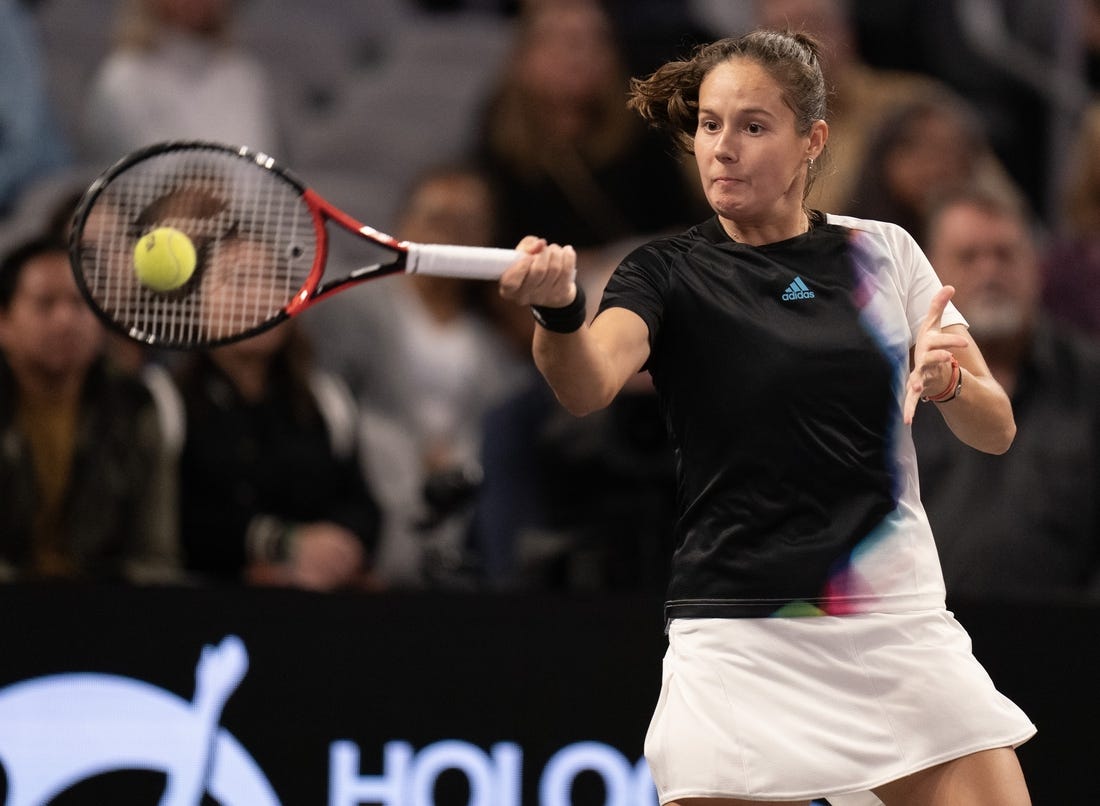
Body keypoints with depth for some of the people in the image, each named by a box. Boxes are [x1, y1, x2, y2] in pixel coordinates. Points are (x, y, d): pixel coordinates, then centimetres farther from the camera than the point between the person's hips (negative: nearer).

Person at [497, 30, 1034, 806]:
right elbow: (588, 384, -22)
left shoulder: (884, 253, 6)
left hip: (901, 626, 2)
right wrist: (558, 311, -44)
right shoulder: (668, 272, -1)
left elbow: (997, 428, 8)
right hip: (740, 645, -2)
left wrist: (947, 381, -15)